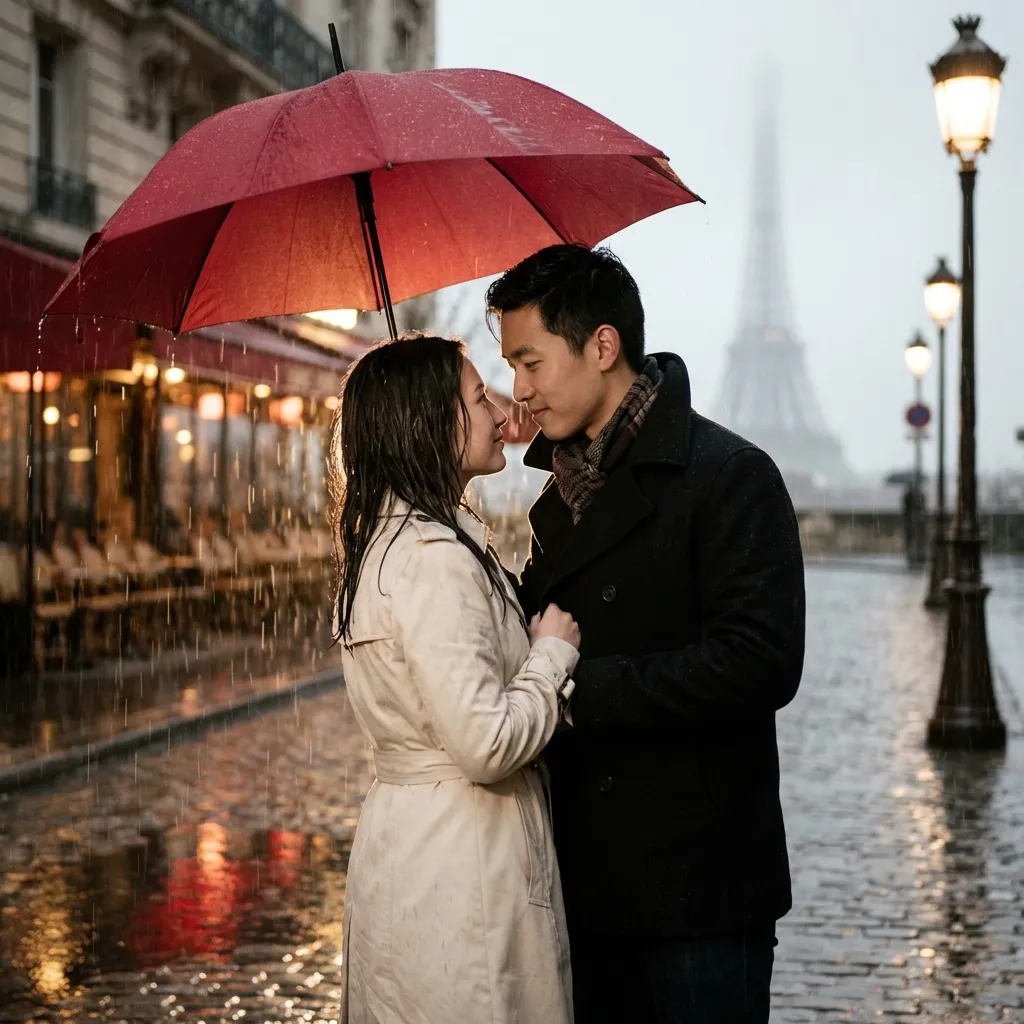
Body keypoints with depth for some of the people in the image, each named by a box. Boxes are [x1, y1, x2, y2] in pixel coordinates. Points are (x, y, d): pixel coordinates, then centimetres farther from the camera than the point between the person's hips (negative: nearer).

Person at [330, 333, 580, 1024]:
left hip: (405, 838, 10)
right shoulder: (433, 558, -20)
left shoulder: (389, 540, 12)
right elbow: (489, 746, -24)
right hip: (459, 868, -10)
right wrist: (554, 653, -10)